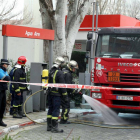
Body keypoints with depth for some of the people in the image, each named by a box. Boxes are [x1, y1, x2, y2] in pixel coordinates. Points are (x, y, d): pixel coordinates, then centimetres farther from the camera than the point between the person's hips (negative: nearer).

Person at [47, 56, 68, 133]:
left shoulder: (50, 71, 11)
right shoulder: (59, 73, -15)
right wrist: (65, 95, -11)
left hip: (50, 94, 8)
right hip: (56, 94, -8)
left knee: (50, 109, 14)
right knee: (56, 110, -5)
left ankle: (49, 126, 19)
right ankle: (54, 127, -5)